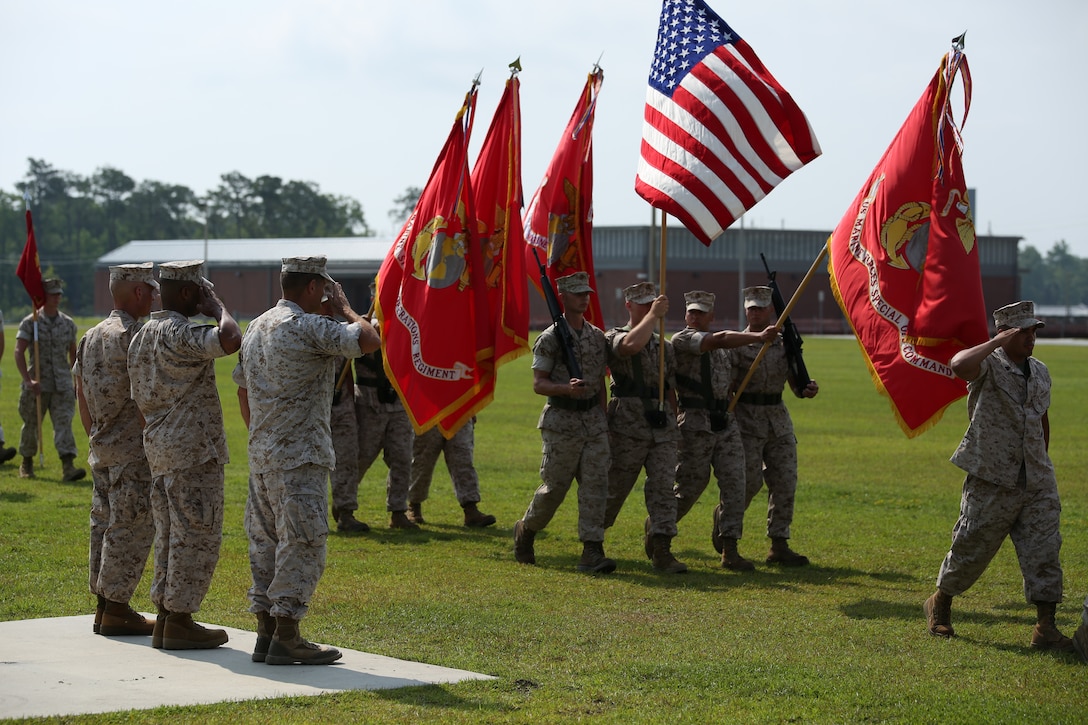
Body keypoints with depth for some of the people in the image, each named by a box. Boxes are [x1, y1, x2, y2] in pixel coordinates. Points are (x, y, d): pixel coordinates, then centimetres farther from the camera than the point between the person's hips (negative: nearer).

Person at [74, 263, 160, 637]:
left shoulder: (91, 337, 13)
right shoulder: (132, 335, -15)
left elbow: (81, 396, 18)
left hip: (101, 448, 9)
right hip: (133, 448, -9)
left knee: (104, 523, 12)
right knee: (131, 527, -4)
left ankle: (104, 607, 16)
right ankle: (116, 609, -3)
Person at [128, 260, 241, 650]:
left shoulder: (141, 336, 15)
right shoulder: (180, 333, -16)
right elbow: (230, 339, -34)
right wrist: (216, 307, -15)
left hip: (160, 447, 10)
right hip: (193, 449, -10)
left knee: (170, 536, 13)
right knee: (197, 536, -4)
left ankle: (165, 618, 15)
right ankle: (179, 621, -2)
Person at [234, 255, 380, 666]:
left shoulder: (256, 328, 15)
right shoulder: (309, 327, -13)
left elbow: (242, 389, 21)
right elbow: (369, 340, -17)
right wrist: (344, 308, -1)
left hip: (261, 454, 9)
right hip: (300, 456, -9)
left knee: (267, 541, 12)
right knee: (303, 543, -5)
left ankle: (266, 633, 14)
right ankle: (286, 638, -5)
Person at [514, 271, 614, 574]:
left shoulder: (598, 337, 11)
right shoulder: (550, 339, -6)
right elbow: (538, 384, -8)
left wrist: (603, 419, 15)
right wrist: (566, 388, -26)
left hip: (593, 418, 5)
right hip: (561, 421, -5)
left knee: (596, 484, -5)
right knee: (554, 486, 1)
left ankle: (592, 551, -6)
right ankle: (525, 529, 27)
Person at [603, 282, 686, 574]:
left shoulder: (664, 346, 16)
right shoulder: (614, 337, -2)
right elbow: (631, 345, -28)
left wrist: (673, 424, 17)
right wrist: (654, 315, -19)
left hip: (662, 427, 4)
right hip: (628, 427, -4)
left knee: (663, 487, -6)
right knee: (615, 487, 4)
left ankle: (661, 550, -7)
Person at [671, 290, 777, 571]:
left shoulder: (723, 349, 19)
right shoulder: (682, 340, -6)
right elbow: (718, 340, -21)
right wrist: (758, 336, -28)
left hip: (725, 421, 6)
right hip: (695, 423, -6)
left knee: (734, 482, -5)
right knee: (691, 484, -1)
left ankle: (729, 550, -4)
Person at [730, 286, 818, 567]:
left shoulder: (784, 344, 10)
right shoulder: (736, 345, -3)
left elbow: (795, 384, 12)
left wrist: (807, 389, -11)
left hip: (778, 418, 5)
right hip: (746, 419, -5)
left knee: (785, 481, -1)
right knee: (750, 480, -8)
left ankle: (779, 545, 5)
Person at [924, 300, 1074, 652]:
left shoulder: (1040, 372, 12)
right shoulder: (988, 365, -9)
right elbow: (959, 365, -34)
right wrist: (998, 342, -26)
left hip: (1037, 483, 5)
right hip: (992, 481, -5)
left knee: (1044, 551, -4)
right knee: (971, 548, 5)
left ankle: (1045, 627, -1)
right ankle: (939, 603, 28)